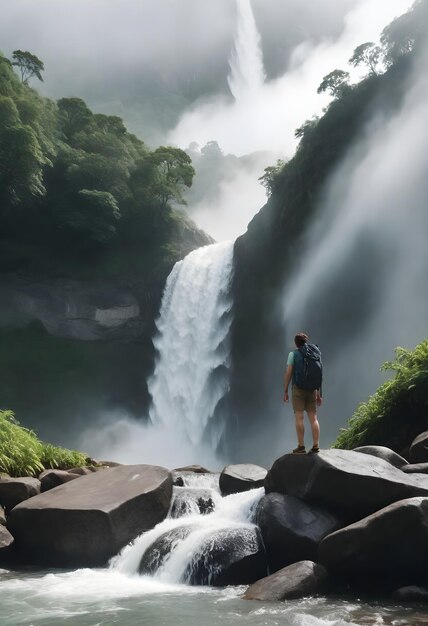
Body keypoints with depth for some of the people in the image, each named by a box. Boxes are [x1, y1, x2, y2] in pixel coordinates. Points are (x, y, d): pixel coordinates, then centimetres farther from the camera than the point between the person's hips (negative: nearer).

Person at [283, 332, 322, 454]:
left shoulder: (293, 354, 2)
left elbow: (288, 372, -6)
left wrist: (285, 391, -1)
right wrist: (319, 394, 15)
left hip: (298, 388, -4)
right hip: (312, 389, 4)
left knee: (299, 417, -6)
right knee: (313, 418, 2)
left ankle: (301, 446, -11)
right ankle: (316, 446, -4)